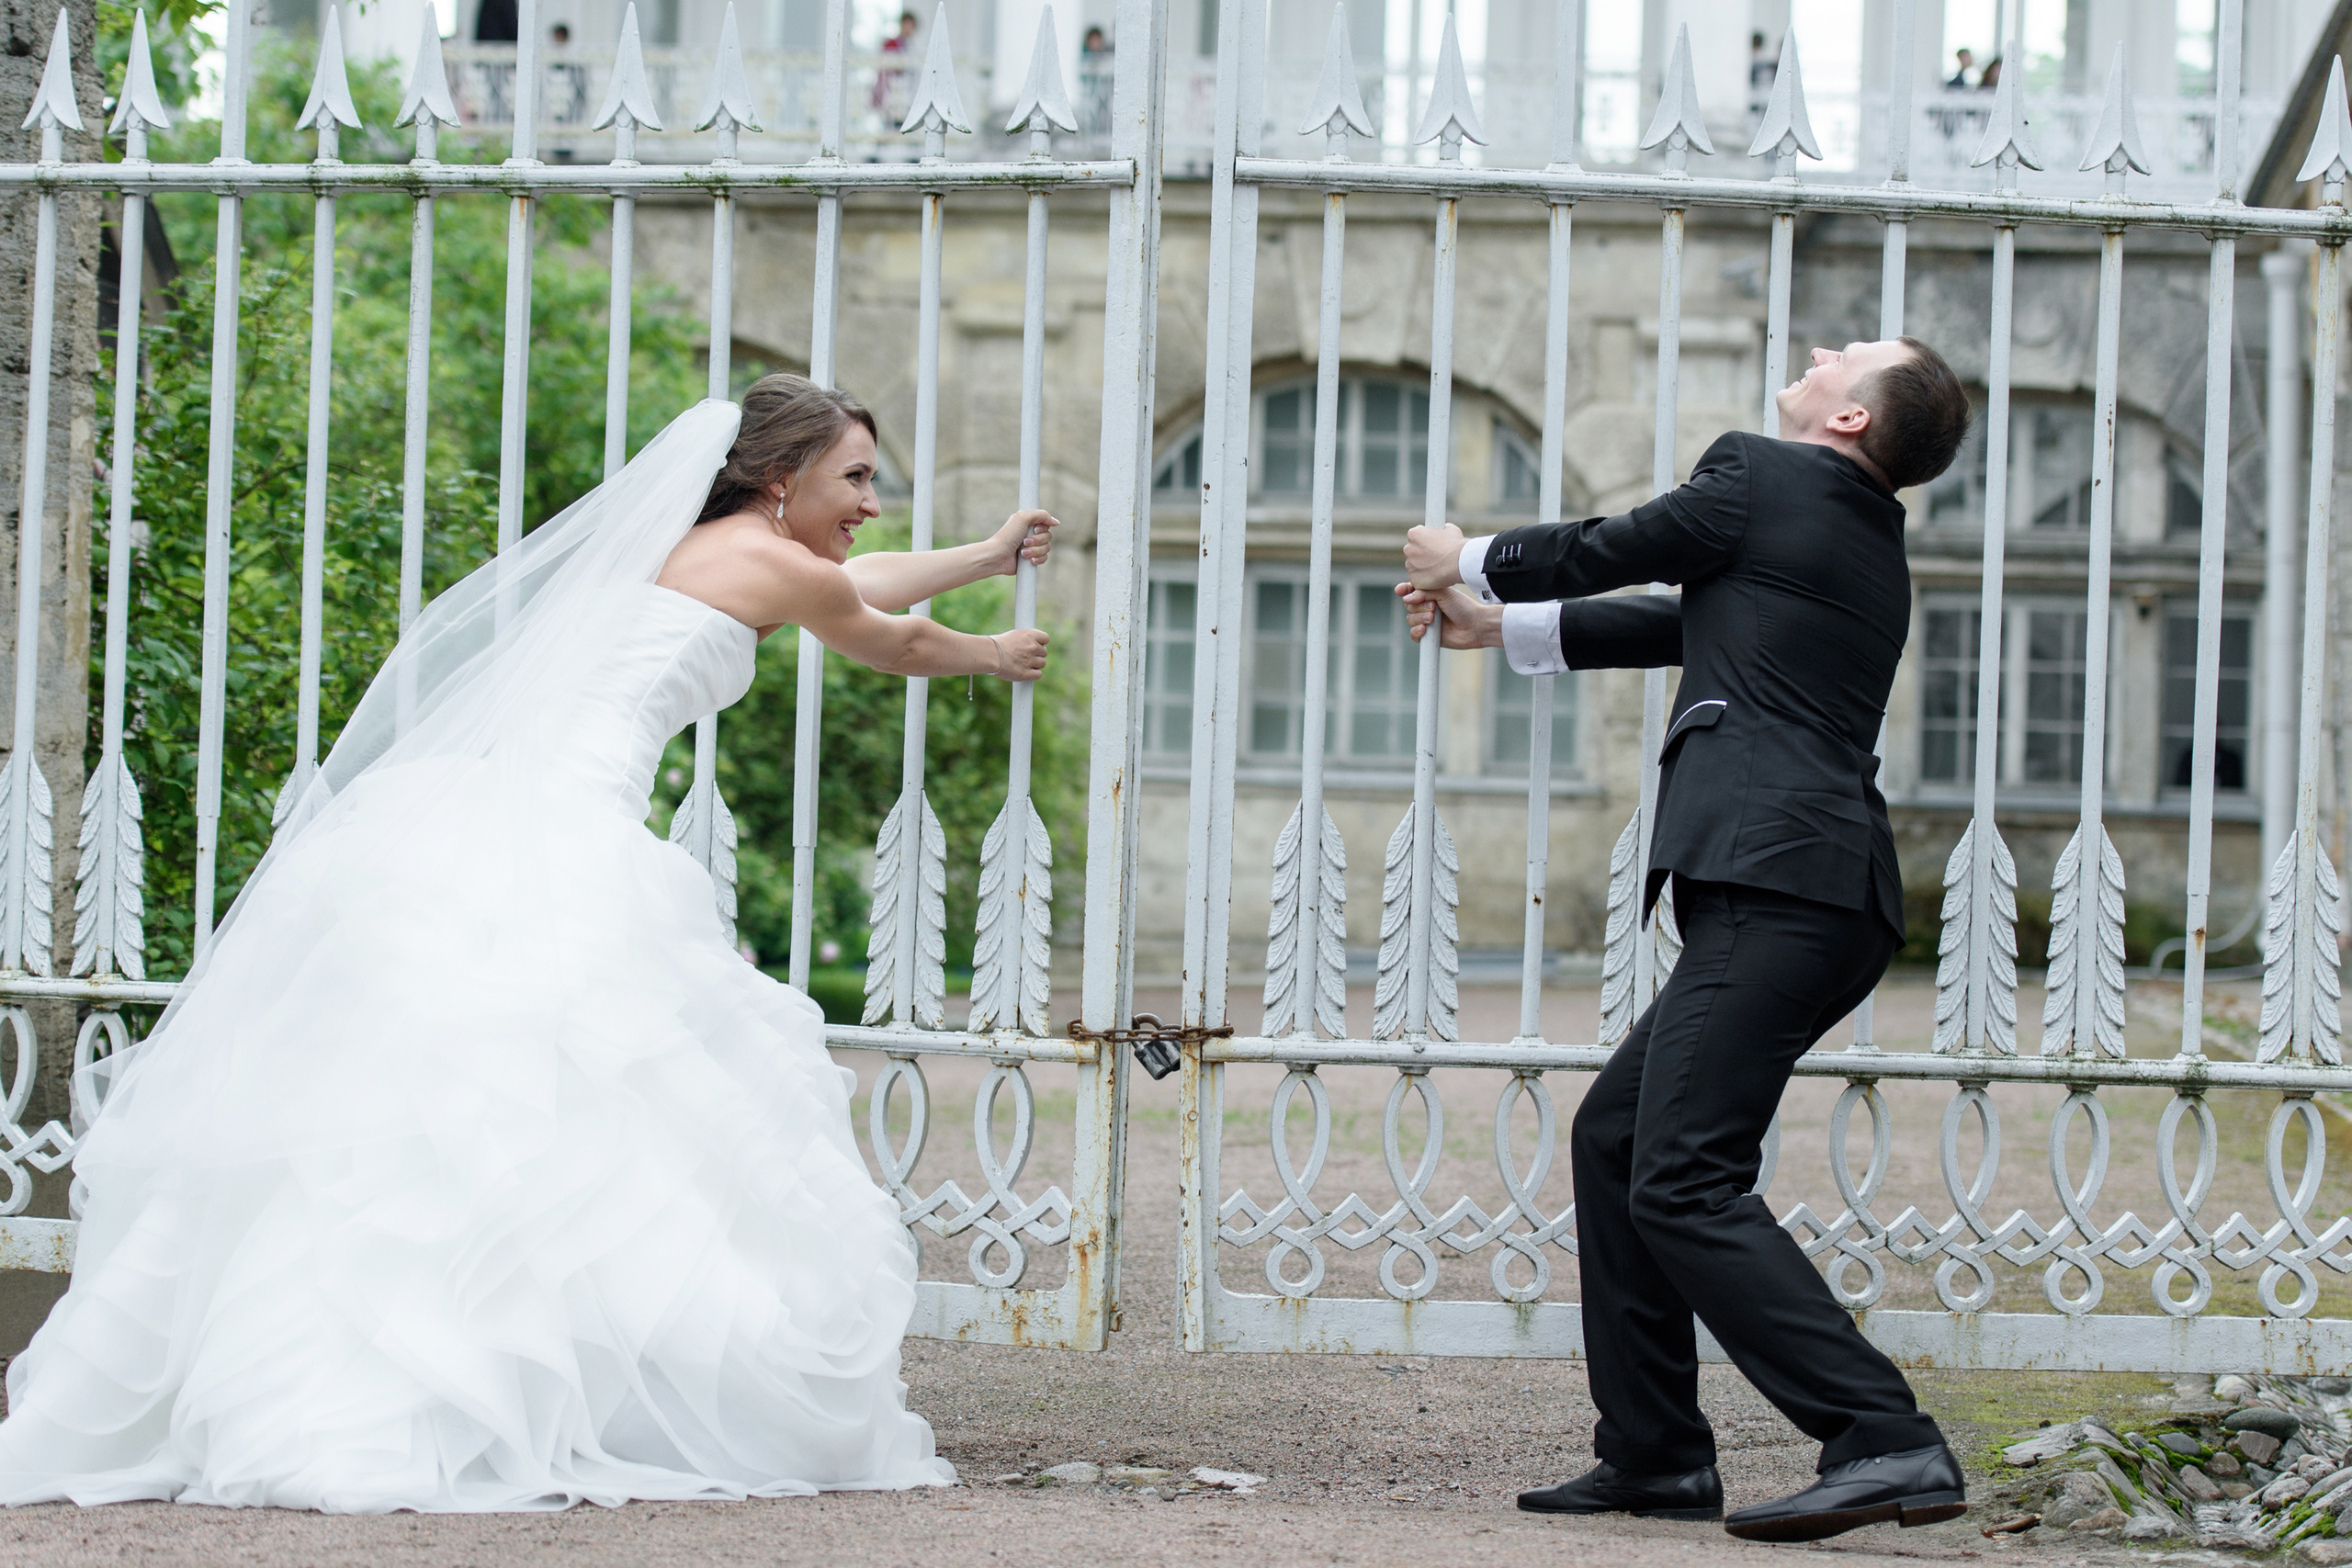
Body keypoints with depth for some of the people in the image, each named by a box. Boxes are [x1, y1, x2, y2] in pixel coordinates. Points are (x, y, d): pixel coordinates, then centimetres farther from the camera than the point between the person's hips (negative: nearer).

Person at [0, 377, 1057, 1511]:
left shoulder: (682, 546, 29)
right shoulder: (767, 563, 6)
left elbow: (856, 587, 47)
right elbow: (890, 643, 26)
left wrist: (988, 556, 62)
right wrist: (995, 655, 47)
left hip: (432, 823, 9)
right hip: (557, 834, -8)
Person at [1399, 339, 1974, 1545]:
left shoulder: (1762, 477, -1)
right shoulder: (1872, 549, 24)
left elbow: (1606, 551, 11)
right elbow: (1683, 623, 36)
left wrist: (1470, 560, 31)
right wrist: (1498, 625, 45)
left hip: (1773, 888, -10)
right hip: (1833, 901, 10)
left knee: (1684, 1180, -15)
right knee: (1613, 1137, 18)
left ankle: (1887, 1443, -22)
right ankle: (1653, 1456, 20)